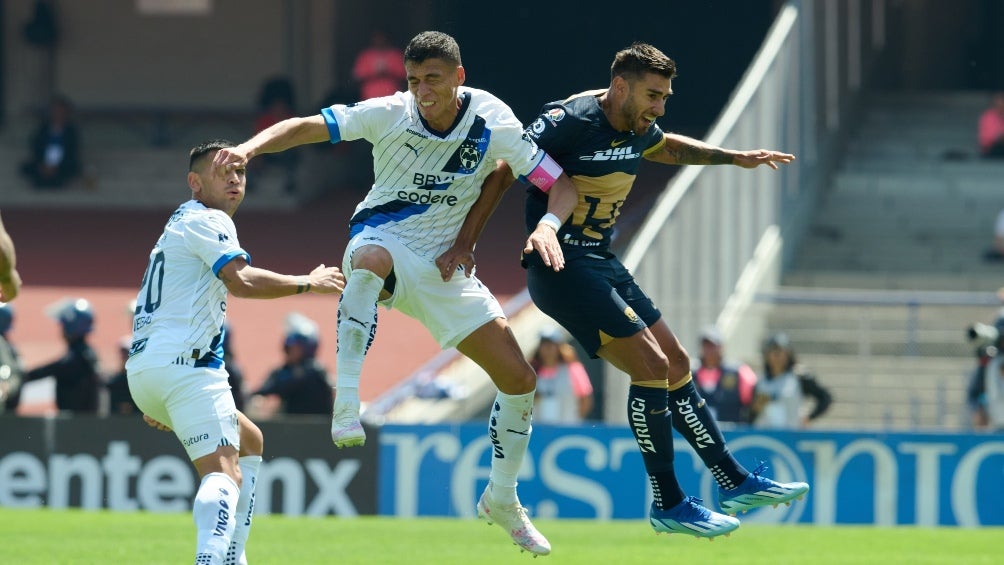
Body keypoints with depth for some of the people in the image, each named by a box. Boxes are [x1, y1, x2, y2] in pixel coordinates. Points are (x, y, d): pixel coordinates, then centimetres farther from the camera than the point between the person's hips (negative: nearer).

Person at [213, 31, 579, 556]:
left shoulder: (492, 124, -11)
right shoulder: (388, 114, -15)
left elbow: (562, 185, -7)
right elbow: (308, 127, -24)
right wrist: (250, 147, -42)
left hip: (444, 264, 3)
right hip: (383, 238, -3)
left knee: (520, 379, -1)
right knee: (372, 260, -43)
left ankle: (501, 499, 22)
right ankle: (346, 407, -45)